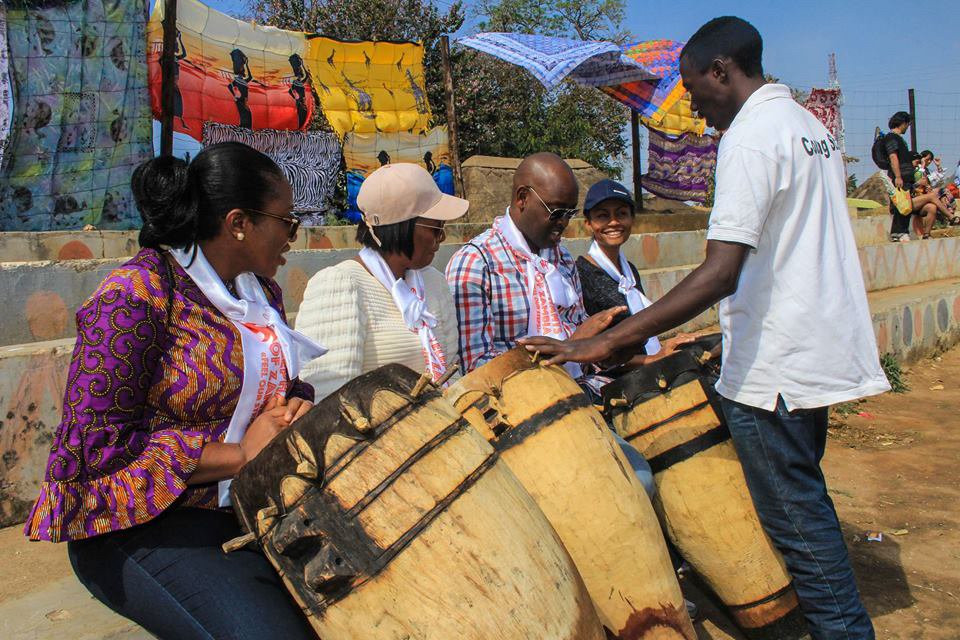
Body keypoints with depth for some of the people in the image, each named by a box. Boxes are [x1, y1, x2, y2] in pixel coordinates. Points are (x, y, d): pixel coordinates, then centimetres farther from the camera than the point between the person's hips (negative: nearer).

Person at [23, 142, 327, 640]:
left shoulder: (261, 291, 9)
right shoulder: (136, 295, -16)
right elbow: (98, 443, -20)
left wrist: (298, 403, -5)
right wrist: (240, 454, -21)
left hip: (239, 508, 7)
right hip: (140, 526, -7)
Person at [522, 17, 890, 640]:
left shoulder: (750, 135, -18)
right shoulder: (813, 126, 12)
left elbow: (721, 273, -30)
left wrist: (605, 343, -32)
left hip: (774, 366, -10)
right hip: (820, 350, 10)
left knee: (796, 519, 3)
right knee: (803, 503, 22)